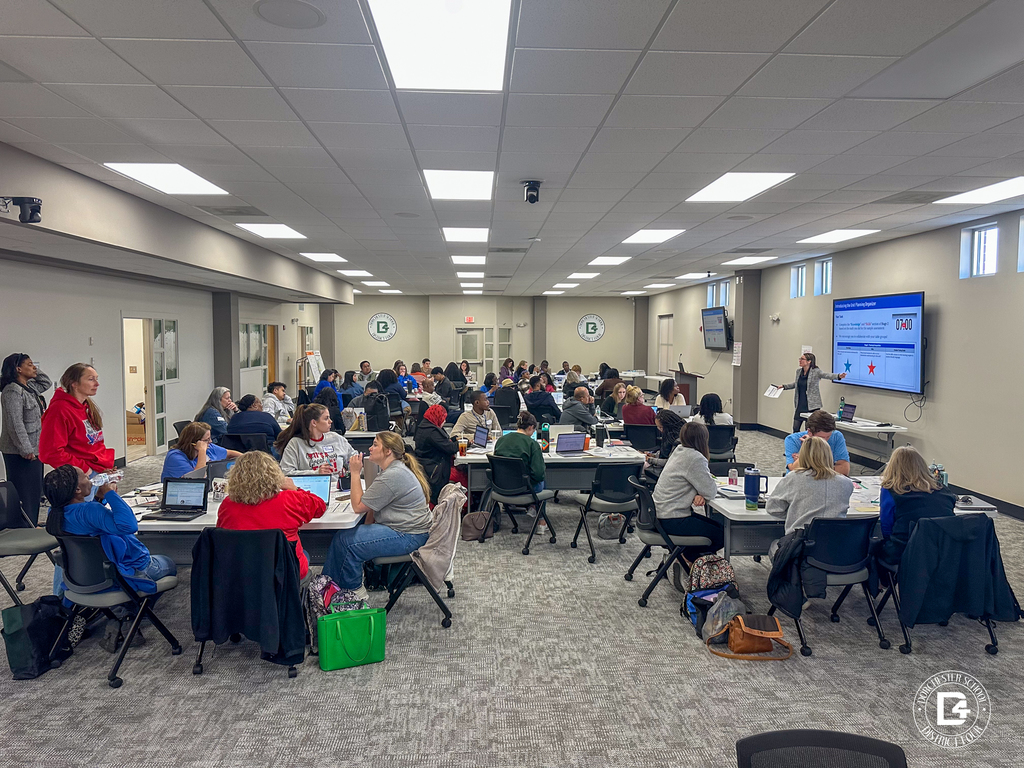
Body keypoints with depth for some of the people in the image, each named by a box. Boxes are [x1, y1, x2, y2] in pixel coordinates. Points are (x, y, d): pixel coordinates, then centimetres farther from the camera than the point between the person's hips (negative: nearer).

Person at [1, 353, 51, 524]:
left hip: (34, 449, 10)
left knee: (35, 490, 15)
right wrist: (26, 449, -22)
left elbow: (46, 382, 33)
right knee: (23, 493, -6)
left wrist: (33, 371, 15)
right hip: (20, 453, -10)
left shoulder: (29, 388, 13)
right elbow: (15, 423, -21)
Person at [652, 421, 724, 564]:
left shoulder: (679, 451, 8)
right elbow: (710, 491, -18)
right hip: (672, 520, -10)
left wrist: (701, 494, -8)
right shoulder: (694, 458, -22)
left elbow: (700, 481, 14)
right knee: (721, 536, -1)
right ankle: (688, 557, 12)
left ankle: (686, 554, 16)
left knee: (718, 526, 18)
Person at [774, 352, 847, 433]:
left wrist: (838, 376, -47)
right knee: (795, 429, 9)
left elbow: (827, 375, -29)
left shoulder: (816, 371, -12)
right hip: (800, 405, 6)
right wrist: (783, 386, 21)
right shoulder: (798, 371, 7)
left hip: (812, 406, -6)